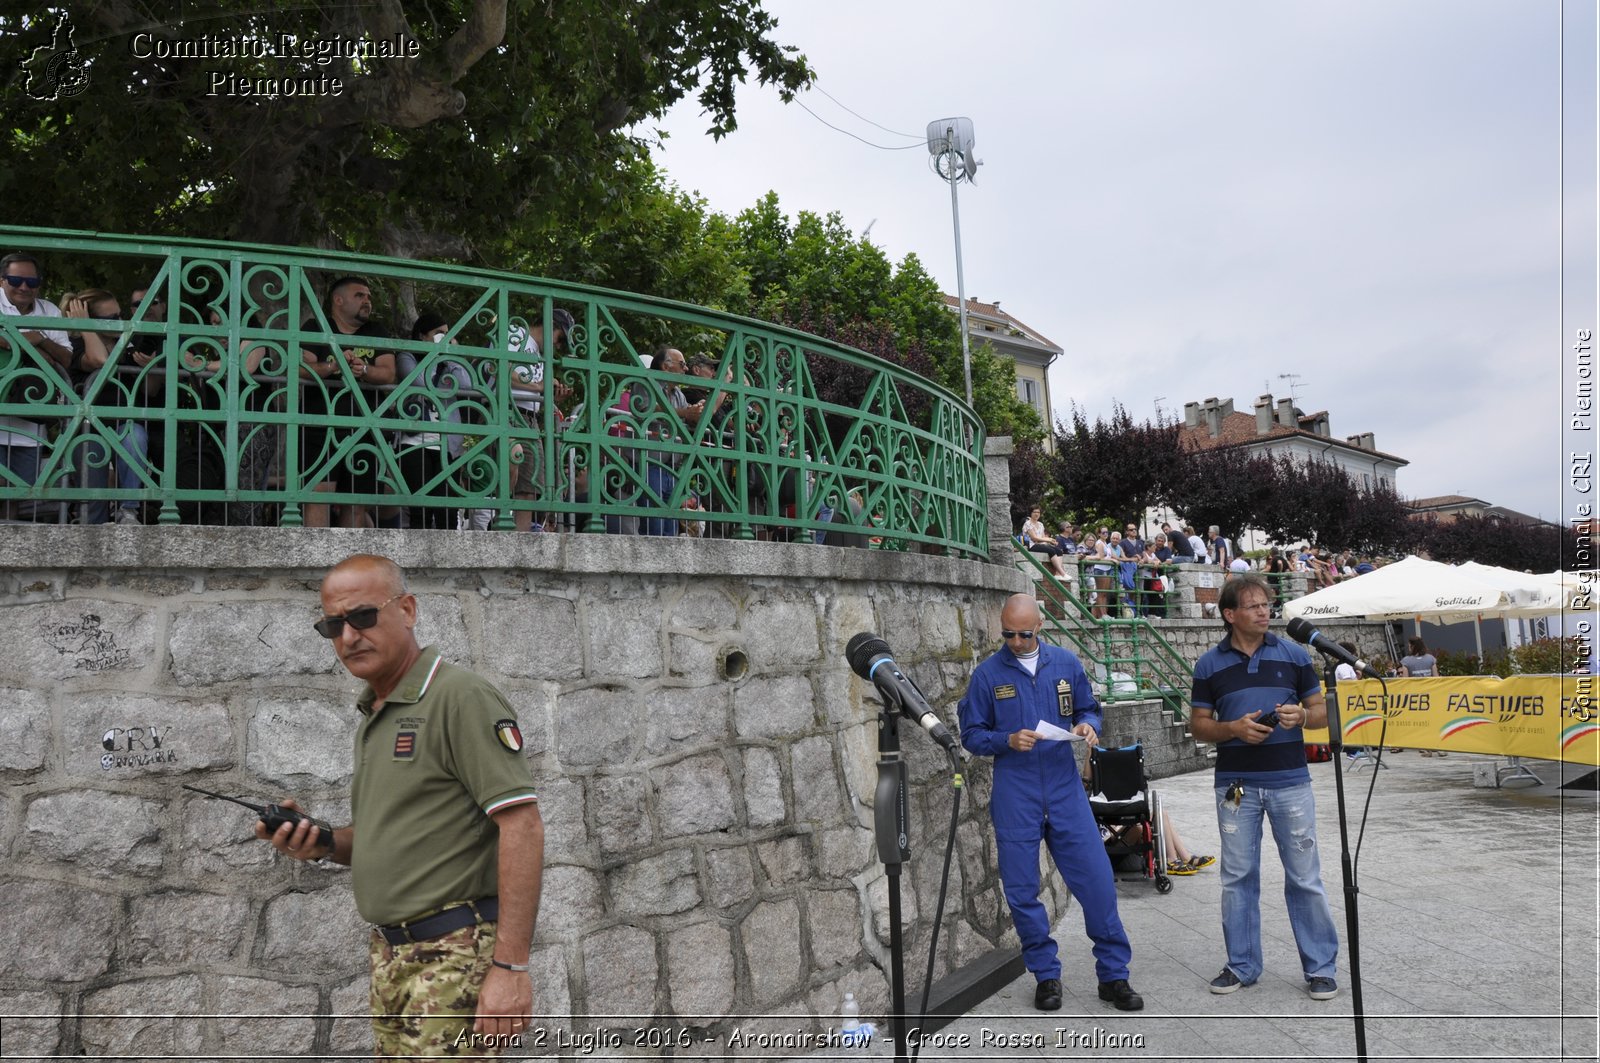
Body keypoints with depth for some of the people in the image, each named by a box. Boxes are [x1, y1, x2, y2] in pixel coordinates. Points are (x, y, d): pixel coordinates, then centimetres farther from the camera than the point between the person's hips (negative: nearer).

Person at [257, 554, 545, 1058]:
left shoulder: (460, 696, -14)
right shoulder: (371, 718, 16)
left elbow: (522, 825, -20)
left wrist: (510, 966, -23)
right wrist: (322, 844, 4)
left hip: (457, 956, -9)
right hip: (390, 956, 9)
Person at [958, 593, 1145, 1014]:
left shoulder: (1066, 663, 5)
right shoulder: (987, 673, -1)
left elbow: (1088, 708, 15)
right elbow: (972, 735, 1)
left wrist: (1087, 725, -7)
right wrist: (1008, 741, -16)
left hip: (1066, 792, 1)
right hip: (1014, 800, -1)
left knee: (1097, 881, 0)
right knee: (1022, 892, 5)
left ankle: (1113, 975, 15)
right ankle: (1046, 976, 22)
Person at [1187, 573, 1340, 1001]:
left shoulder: (1294, 655, 2)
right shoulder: (1209, 664, 1)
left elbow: (1322, 710, 7)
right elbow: (1198, 725, 4)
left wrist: (1300, 715, -15)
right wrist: (1233, 728, -15)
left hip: (1290, 781, 0)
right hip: (1236, 784, 1)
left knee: (1304, 877, 4)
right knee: (1238, 877, 8)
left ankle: (1320, 967, 18)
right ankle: (1242, 965, 21)